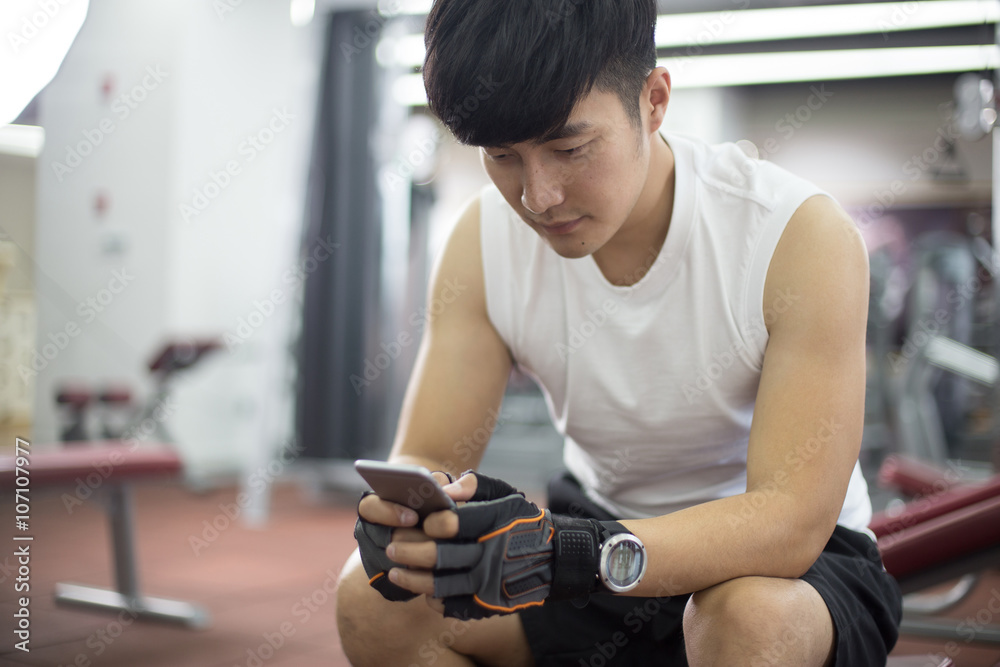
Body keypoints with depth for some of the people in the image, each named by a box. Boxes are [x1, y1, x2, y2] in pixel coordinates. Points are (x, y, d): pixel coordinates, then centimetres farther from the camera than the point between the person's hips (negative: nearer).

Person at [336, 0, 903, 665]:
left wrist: (574, 556, -46)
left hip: (798, 558, -3)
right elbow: (425, 458, -11)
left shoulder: (804, 236, -22)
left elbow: (793, 519, -30)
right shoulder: (484, 241, -9)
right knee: (373, 598, -19)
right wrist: (400, 514, -37)